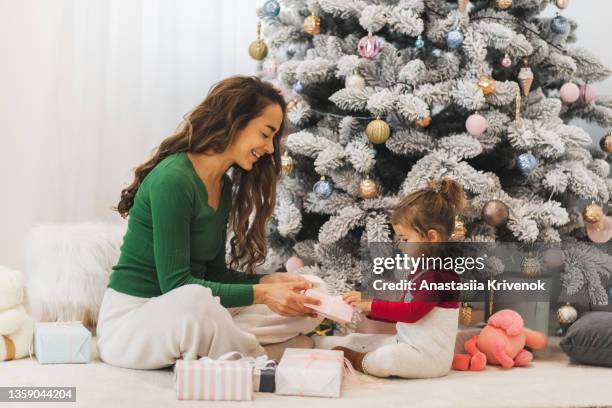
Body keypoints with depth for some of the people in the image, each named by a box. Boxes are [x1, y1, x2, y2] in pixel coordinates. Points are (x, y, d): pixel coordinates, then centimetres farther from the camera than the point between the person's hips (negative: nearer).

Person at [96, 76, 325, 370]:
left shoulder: (224, 187, 8)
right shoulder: (172, 180, -20)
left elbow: (213, 272, 10)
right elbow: (175, 284, -22)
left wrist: (270, 281, -6)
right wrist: (260, 294, -24)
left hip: (185, 317, 8)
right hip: (131, 319, -8)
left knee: (315, 290, -2)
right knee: (196, 301, -44)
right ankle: (256, 362, -18)